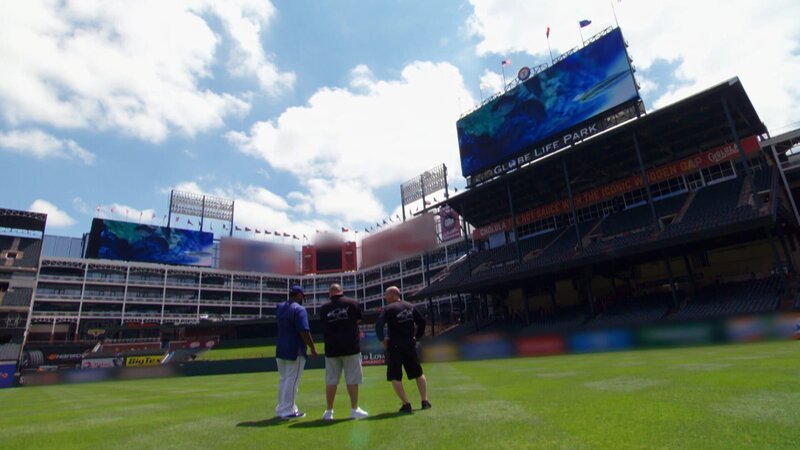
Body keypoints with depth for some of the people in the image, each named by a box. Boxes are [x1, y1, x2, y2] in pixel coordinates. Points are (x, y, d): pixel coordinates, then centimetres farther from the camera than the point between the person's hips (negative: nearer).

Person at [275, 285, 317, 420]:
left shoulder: (280, 307, 8)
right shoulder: (299, 309, -15)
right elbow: (304, 332, -21)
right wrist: (312, 347, -13)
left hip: (280, 350, 8)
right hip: (295, 350, -8)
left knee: (284, 380, 17)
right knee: (292, 381, 1)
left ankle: (282, 408, 26)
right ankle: (287, 411, 6)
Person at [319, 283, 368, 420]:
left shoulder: (323, 308, 4)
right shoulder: (352, 303, 0)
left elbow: (324, 328, 14)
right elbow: (358, 320, 10)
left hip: (331, 348, 2)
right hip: (351, 347, -2)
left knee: (331, 381, 9)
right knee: (352, 380, 5)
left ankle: (329, 411, 14)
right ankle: (354, 409, 9)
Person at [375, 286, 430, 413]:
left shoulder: (389, 309, -7)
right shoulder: (410, 306, 8)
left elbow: (378, 325, -19)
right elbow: (422, 321, 9)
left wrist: (382, 339, -7)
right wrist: (417, 338, 14)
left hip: (395, 345, -5)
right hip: (410, 344, 5)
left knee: (395, 377, 5)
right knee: (418, 373, 16)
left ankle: (406, 404, -1)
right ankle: (425, 401, 16)